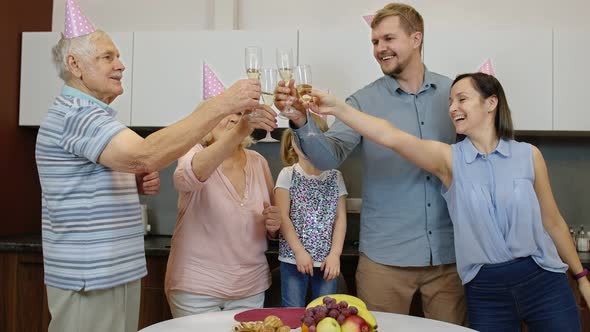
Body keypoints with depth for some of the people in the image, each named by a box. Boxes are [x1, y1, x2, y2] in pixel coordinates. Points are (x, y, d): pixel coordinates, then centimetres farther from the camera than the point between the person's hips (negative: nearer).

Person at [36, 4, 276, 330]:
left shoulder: (89, 115, 16)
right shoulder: (76, 112, -18)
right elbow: (145, 155, -35)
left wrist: (137, 185, 1)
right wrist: (221, 105, -34)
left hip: (117, 274, 10)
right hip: (90, 282, -10)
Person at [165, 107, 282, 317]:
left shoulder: (258, 162, 2)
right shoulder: (194, 154, -8)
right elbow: (188, 176, -34)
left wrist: (274, 225, -11)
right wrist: (239, 131, -47)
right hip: (197, 288, -3)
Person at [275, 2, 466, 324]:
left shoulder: (453, 93, 3)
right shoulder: (364, 101, -2)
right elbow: (329, 156, -14)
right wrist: (301, 122, -33)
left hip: (449, 251, 2)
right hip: (385, 255, -1)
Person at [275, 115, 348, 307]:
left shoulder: (335, 176, 5)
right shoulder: (288, 175, -1)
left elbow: (340, 218, 4)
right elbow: (282, 217, -6)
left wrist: (335, 254, -5)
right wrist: (299, 251, -12)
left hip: (327, 259, 2)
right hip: (294, 258, -2)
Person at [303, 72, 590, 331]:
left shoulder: (528, 155, -2)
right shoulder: (449, 159, -5)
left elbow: (552, 221, 7)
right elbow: (390, 136, -19)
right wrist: (336, 108, -30)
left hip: (542, 281, 1)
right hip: (485, 290, 0)